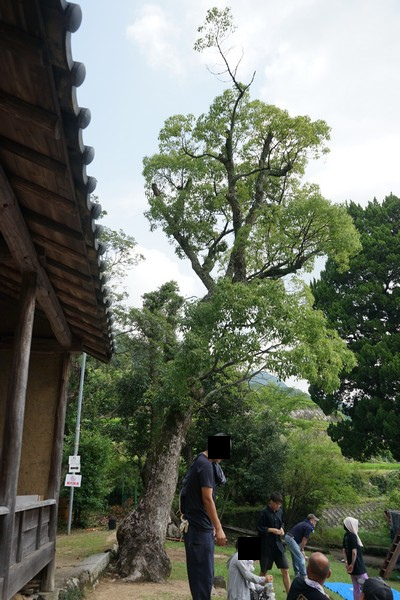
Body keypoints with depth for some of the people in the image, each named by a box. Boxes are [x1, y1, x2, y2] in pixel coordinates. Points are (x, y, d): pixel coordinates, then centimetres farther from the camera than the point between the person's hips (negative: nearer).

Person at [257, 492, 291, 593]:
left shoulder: (280, 511, 4)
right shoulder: (265, 512, -14)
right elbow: (259, 528, -13)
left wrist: (281, 528, 0)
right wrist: (272, 530, -18)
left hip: (278, 544, 5)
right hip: (266, 545, -5)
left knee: (285, 570, 2)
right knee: (264, 571, 9)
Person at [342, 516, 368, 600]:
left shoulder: (345, 536, 7)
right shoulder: (353, 536, -18)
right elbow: (354, 552, -22)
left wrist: (346, 562, 14)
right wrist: (352, 564, -14)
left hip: (352, 566, 8)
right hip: (358, 566, -8)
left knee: (356, 588, 14)